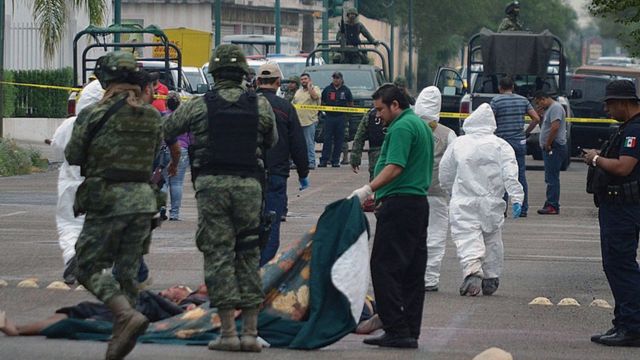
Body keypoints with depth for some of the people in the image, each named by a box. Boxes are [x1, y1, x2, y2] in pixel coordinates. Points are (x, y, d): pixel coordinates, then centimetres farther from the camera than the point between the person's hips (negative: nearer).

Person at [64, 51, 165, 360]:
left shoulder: (94, 114, -10)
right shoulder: (152, 116, 5)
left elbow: (73, 156, -1)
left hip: (107, 200, -5)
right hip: (143, 200, 5)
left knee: (89, 267, 1)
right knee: (128, 271, 11)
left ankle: (127, 315, -20)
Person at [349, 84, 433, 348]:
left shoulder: (401, 127, -12)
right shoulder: (421, 125, 21)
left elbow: (395, 167, -22)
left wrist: (368, 189, -28)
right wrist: (380, 197, 23)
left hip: (399, 204, -10)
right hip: (419, 201, 10)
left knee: (385, 267, -9)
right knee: (412, 272, 9)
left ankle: (396, 329, -13)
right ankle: (411, 332, 10)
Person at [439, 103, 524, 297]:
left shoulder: (457, 144, 3)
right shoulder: (500, 145, -1)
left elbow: (445, 174, 10)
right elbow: (510, 174, -10)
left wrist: (453, 192, 26)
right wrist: (516, 199, -11)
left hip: (463, 203, -1)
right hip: (491, 204, 1)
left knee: (467, 239, -8)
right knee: (492, 240, 16)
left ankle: (472, 270, -33)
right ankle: (490, 281, 22)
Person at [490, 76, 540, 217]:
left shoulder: (496, 101, -6)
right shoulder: (522, 100, 8)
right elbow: (536, 118, 5)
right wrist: (526, 133, 12)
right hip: (520, 142, 4)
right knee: (521, 176, 8)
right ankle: (523, 209, 9)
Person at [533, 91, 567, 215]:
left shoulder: (555, 108, -12)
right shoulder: (549, 109, 21)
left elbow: (555, 127, -23)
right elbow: (545, 128, 28)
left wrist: (547, 144, -18)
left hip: (555, 148, -11)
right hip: (550, 148, 11)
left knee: (552, 178, -12)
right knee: (550, 178, 11)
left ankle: (553, 206, -14)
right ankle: (550, 204, 14)